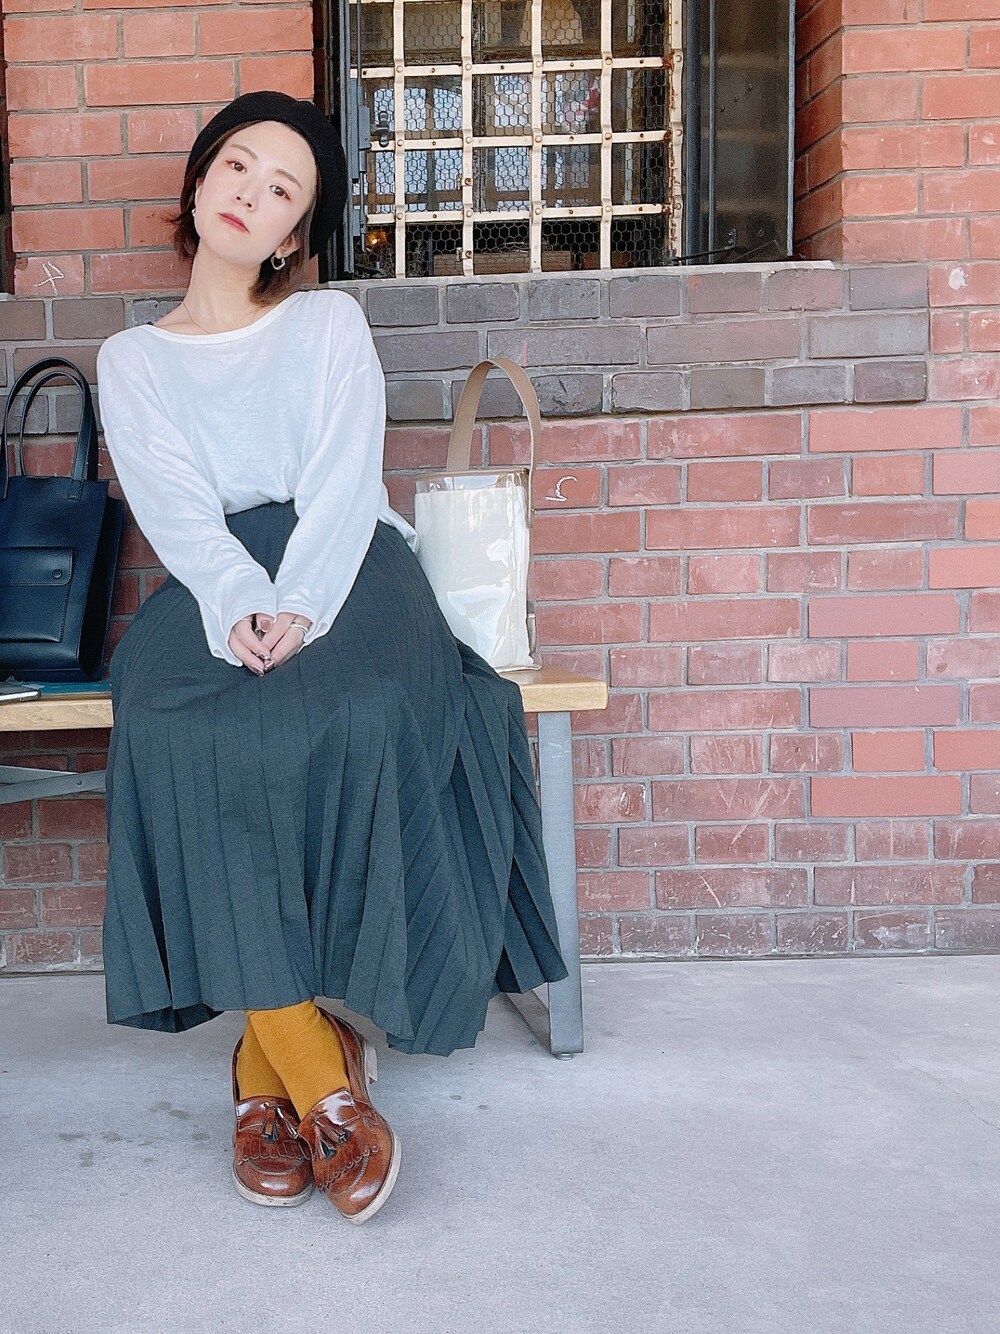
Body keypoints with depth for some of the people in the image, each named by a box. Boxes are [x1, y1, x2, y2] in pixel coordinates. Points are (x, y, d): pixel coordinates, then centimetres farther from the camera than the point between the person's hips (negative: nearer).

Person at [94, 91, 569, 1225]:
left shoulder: (331, 323, 18)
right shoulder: (131, 359, 20)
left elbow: (343, 482, 0)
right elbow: (176, 508, 1)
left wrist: (298, 605, -19)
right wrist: (239, 607, -21)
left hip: (343, 577, 0)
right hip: (212, 595, 1)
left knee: (352, 720, -34)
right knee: (183, 733, -33)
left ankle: (267, 1058, -18)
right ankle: (320, 1069, -25)